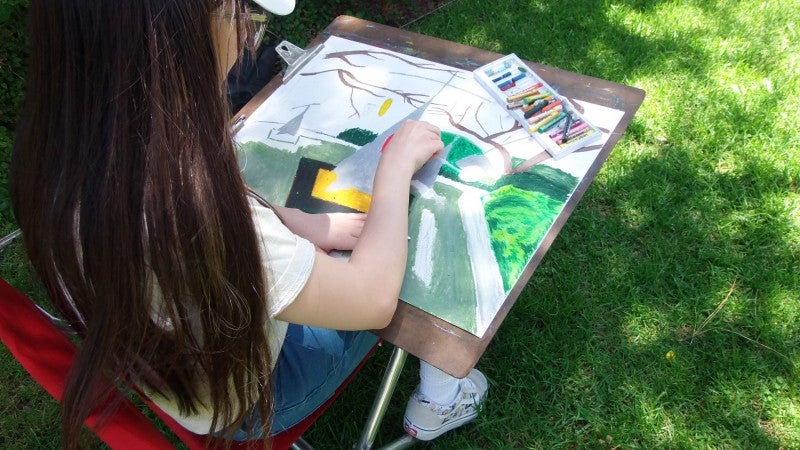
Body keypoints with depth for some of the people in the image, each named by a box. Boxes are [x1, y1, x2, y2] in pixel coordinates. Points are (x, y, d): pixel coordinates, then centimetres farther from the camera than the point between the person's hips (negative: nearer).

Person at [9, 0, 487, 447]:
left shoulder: (62, 141, -20)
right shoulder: (193, 221, -45)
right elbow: (373, 300, -31)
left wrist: (304, 225, -10)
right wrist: (397, 163, -18)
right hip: (238, 403, -6)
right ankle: (439, 400, 32)